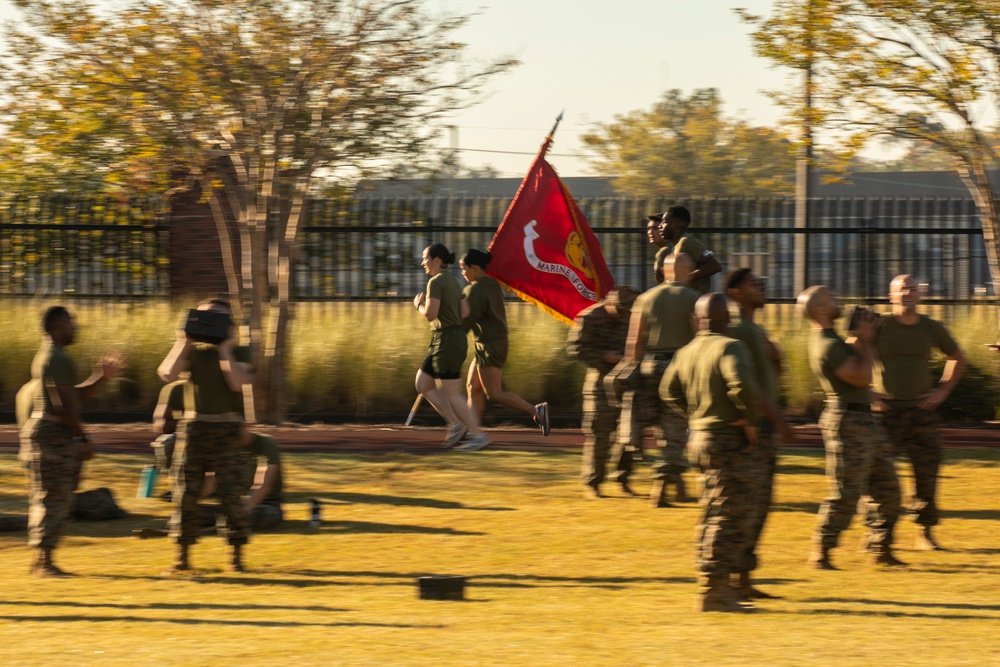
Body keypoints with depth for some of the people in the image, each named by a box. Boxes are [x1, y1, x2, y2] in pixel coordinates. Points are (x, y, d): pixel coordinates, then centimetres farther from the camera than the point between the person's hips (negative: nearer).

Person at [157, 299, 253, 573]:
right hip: (194, 427, 2)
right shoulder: (193, 352, 9)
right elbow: (167, 373, -7)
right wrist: (183, 343, -7)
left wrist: (225, 349, -11)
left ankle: (236, 556, 3)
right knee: (186, 492, 0)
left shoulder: (239, 353, 4)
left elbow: (237, 382, -15)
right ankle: (182, 555, 6)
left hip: (226, 429, -2)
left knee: (230, 493, -5)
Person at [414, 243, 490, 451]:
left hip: (446, 341, -10)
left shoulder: (436, 282, -14)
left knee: (451, 394, -5)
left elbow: (430, 314, -22)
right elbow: (465, 312, 15)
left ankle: (478, 435, -1)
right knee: (422, 385, 12)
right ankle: (456, 424, 10)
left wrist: (419, 305, -2)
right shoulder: (453, 281, 14)